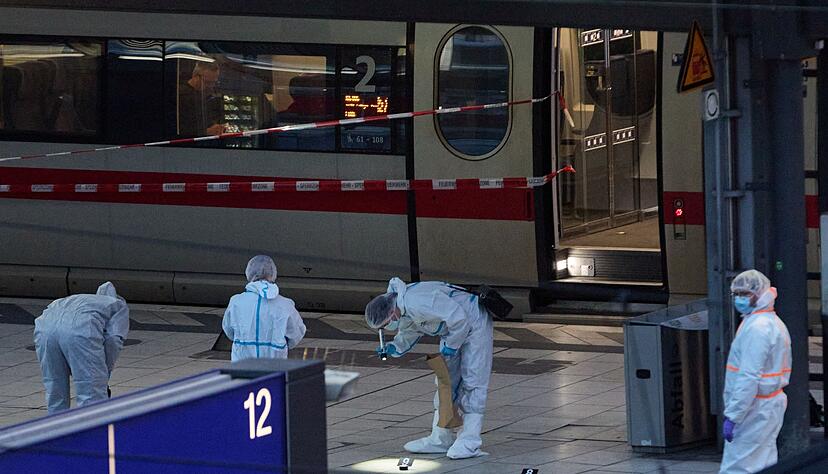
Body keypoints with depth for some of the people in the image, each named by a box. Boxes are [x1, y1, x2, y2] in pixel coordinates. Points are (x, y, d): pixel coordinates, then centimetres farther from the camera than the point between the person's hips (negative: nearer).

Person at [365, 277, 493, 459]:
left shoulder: (418, 303, -35)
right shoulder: (403, 312, -4)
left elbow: (459, 318, -34)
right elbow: (408, 335, 15)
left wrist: (450, 346, -21)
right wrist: (394, 349, -6)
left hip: (473, 322, -10)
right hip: (453, 329, 10)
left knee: (472, 381, -11)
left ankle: (470, 441, -12)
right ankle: (440, 439, 16)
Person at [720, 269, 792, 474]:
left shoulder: (757, 328, -18)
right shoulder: (774, 323, 16)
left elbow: (749, 377, -24)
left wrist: (732, 416, -23)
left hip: (755, 409, -10)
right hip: (771, 404, 10)